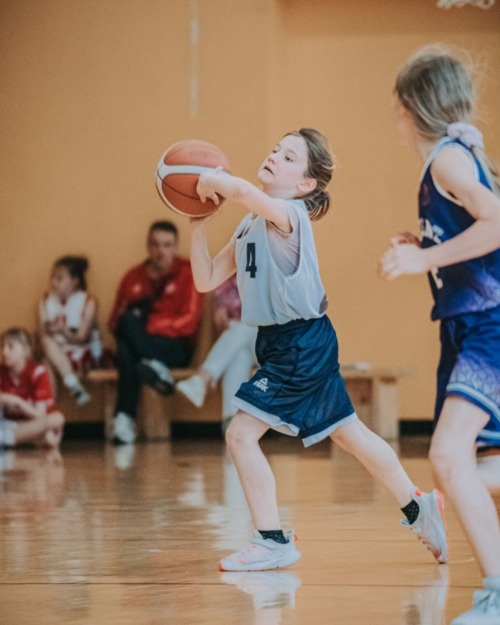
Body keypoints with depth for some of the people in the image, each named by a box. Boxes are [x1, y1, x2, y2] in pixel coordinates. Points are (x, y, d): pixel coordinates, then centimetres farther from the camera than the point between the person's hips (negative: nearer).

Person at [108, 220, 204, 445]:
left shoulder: (188, 273, 2)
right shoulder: (133, 277, 14)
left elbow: (189, 322, -6)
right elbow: (114, 321, 14)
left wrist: (149, 325, -17)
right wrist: (128, 319, -11)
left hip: (175, 348, -3)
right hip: (138, 344, 3)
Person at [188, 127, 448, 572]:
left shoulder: (289, 214, -17)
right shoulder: (250, 225, 12)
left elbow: (244, 191, -41)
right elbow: (207, 280, 9)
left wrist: (214, 181, -25)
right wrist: (199, 221, 2)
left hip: (302, 345, -10)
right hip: (280, 346, 10)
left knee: (241, 434, -11)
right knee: (347, 432, 18)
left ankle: (273, 542, -4)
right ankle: (419, 509, 31)